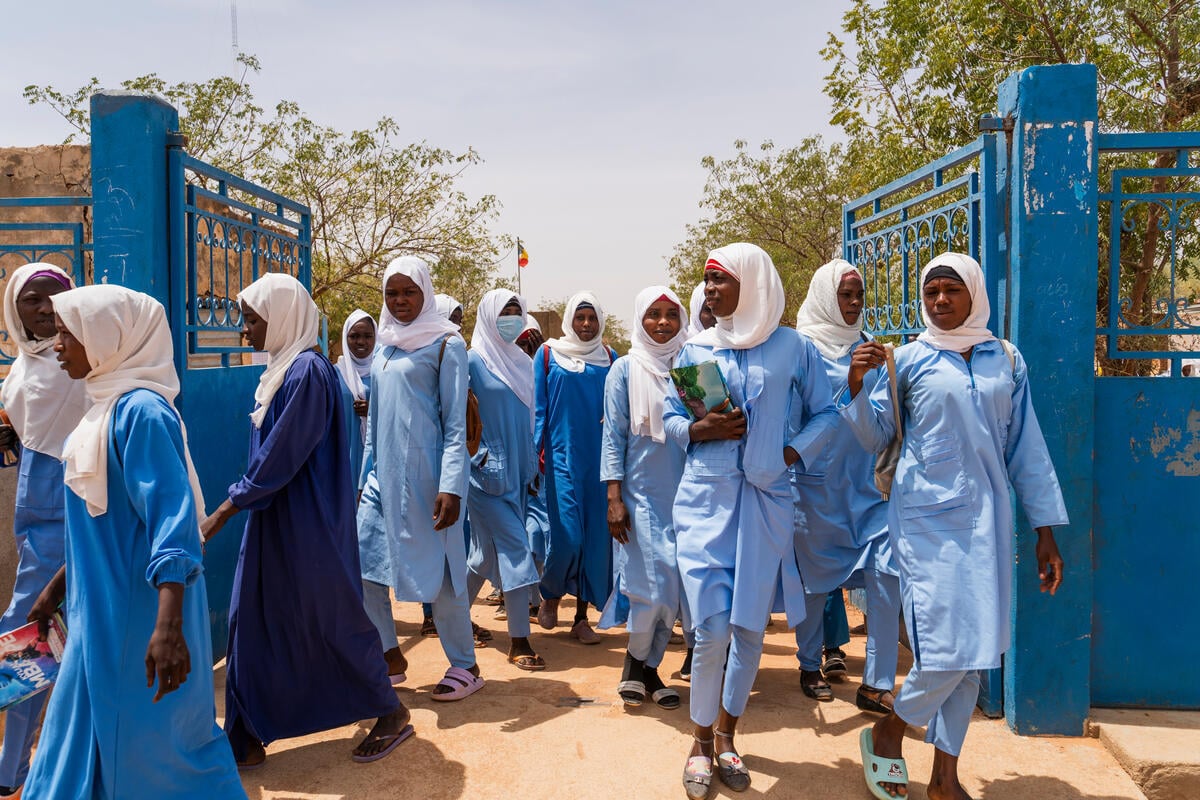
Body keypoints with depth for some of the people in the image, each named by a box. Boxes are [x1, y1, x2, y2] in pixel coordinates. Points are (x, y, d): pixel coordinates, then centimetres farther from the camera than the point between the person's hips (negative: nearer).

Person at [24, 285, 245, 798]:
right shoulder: (104, 406, 10)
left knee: (154, 745, 5)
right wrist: (58, 587, 23)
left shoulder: (141, 410, -19)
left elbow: (172, 518, -27)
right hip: (102, 610, 9)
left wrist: (167, 626, -33)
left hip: (141, 615, -9)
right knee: (84, 739, 20)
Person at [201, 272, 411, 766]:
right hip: (274, 521, 9)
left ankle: (391, 714, 21)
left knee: (331, 618, 3)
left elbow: (281, 455, -21)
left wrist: (226, 509, -16)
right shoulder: (281, 368, 10)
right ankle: (247, 739, 23)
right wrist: (238, 503, 16)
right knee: (253, 622, 12)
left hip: (308, 523, -9)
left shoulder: (308, 371, -18)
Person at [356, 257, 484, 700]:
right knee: (363, 562, 6)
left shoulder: (445, 344, -5)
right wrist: (367, 473, 16)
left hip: (425, 475, -7)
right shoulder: (386, 346, 15)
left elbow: (456, 423, -10)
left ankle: (464, 665, 17)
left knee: (441, 568, 0)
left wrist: (451, 486, -17)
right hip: (384, 474, 7)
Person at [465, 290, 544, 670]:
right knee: (515, 549, -10)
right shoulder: (474, 361, -7)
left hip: (516, 469, 7)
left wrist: (532, 464, 15)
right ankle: (519, 642, -3)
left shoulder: (522, 362, 13)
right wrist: (476, 458, -14)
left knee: (488, 549, 13)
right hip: (486, 468, -7)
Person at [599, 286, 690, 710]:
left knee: (676, 584, 6)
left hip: (686, 493, 3)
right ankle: (635, 661, 17)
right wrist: (614, 498, -9)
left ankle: (650, 666, 22)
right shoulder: (625, 369, 0)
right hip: (642, 493, -3)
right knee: (654, 582, -7)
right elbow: (613, 436, -3)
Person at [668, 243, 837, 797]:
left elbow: (824, 413, 7)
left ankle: (725, 735, 30)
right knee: (712, 627, -7)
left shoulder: (793, 348, 2)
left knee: (751, 626, 8)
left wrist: (793, 452, -9)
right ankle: (701, 739, 17)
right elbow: (671, 418, 10)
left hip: (767, 501, 0)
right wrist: (700, 429, -10)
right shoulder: (694, 350, 7)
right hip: (706, 498, 0)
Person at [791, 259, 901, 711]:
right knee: (816, 572, 7)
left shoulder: (865, 347, 13)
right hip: (817, 478, -4)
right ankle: (810, 665, 28)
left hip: (864, 478, 5)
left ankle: (877, 684, 3)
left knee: (886, 567, -6)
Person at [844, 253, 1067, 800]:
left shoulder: (1005, 359, 9)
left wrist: (1046, 530, 8)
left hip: (987, 518, 4)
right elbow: (876, 437, 2)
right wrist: (857, 382, -16)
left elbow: (1025, 446, 10)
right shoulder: (908, 360, 0)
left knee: (973, 653, 8)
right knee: (945, 651, -9)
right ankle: (886, 734, 19)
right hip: (927, 515, -4)